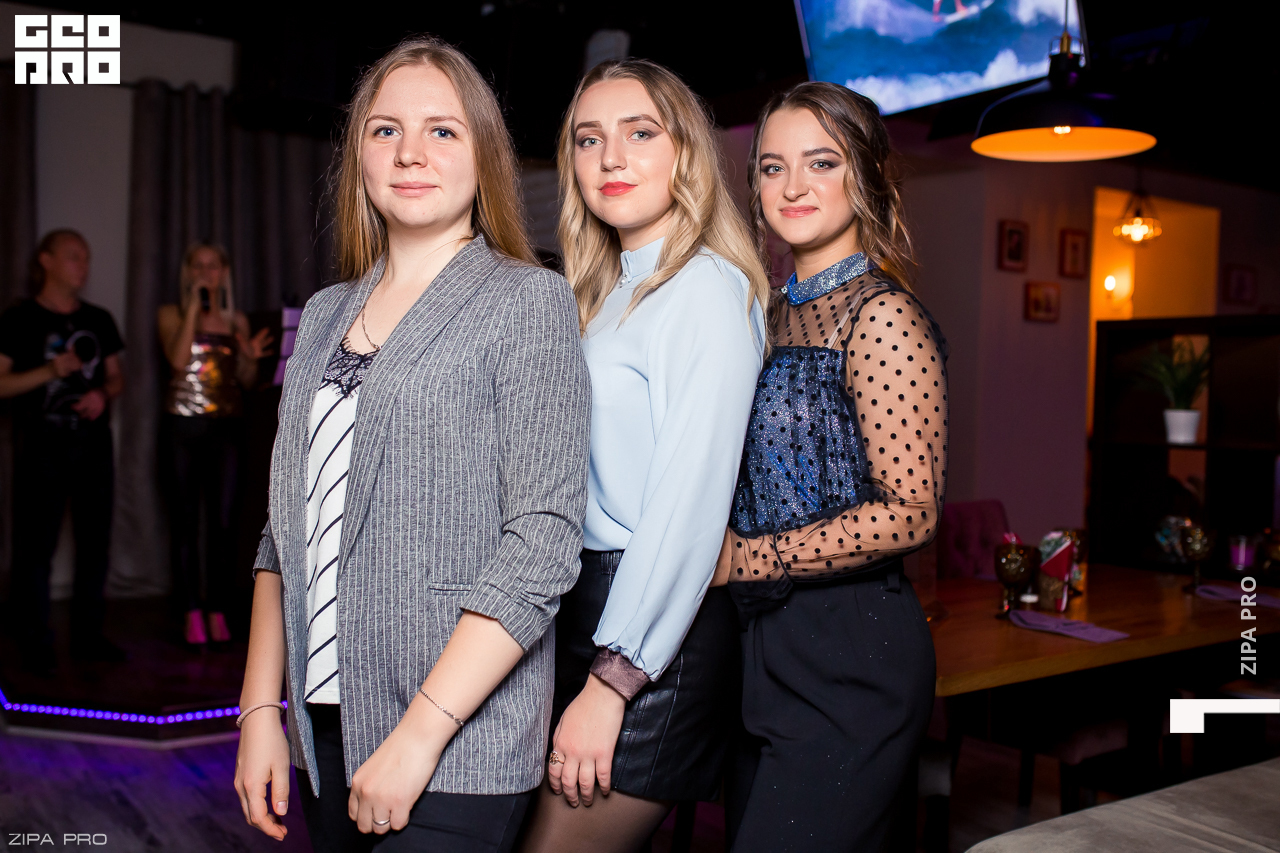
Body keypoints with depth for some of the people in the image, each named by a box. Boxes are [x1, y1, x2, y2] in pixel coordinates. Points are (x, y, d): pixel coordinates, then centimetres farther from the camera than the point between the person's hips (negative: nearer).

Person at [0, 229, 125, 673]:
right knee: (36, 545, -2)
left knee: (95, 541, 7)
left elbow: (116, 377, 17)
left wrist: (102, 394, -4)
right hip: (41, 449, -5)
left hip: (94, 445, 5)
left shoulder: (98, 320, 13)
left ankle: (88, 636, 18)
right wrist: (51, 371, -17)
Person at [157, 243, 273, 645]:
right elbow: (178, 359, -10)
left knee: (223, 518, -2)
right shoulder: (171, 314, 8)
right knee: (185, 517, 0)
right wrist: (194, 307, -8)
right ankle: (192, 612, 5)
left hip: (225, 424, 2)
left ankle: (218, 611, 5)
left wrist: (251, 358, -5)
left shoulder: (237, 321, 15)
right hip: (183, 423, -2)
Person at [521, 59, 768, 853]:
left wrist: (611, 683, -18)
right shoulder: (606, 294, 16)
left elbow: (691, 501, -18)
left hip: (654, 632, -8)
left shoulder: (707, 288, -11)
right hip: (587, 604, 8)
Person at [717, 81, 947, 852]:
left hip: (851, 652, -8)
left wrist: (744, 558, -16)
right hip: (768, 644, 8)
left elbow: (909, 513, -19)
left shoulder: (882, 315, -13)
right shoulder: (785, 313, 12)